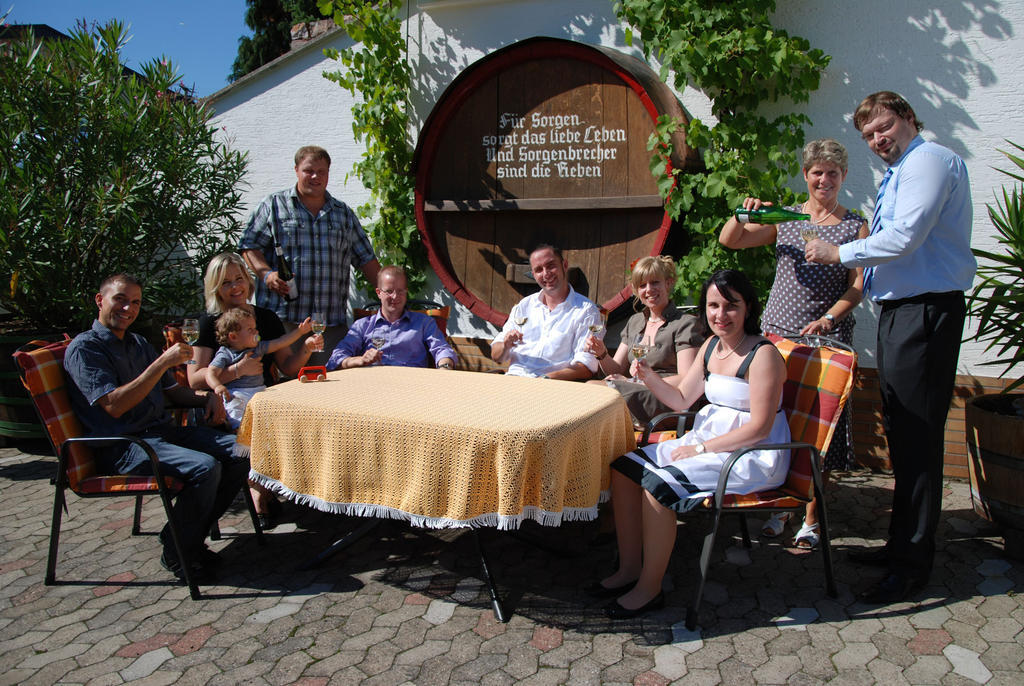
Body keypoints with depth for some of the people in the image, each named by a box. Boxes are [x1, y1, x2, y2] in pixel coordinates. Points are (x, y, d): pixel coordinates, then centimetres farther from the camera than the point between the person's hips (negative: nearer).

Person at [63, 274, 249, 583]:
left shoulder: (138, 343, 20)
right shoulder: (84, 348, -6)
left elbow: (172, 391, 24)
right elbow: (114, 405, -19)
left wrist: (207, 398, 3)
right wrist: (162, 362, -21)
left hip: (163, 431, 8)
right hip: (124, 446, -8)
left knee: (240, 452, -10)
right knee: (204, 467, -30)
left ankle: (189, 535, 3)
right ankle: (176, 553, -6)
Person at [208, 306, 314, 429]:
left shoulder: (258, 347, 18)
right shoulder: (224, 354, 1)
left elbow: (279, 343, 20)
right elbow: (211, 373, -7)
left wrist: (299, 331, 16)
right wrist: (218, 386, -29)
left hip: (259, 390, 5)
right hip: (236, 393, -5)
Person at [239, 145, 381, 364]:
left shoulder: (344, 213, 19)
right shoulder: (273, 205, 9)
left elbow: (366, 259, 18)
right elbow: (249, 246, 5)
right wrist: (266, 274, -13)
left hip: (332, 321, 3)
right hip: (283, 318, -2)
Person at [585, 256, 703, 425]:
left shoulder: (686, 323, -2)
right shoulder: (634, 322, 19)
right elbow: (617, 370, 18)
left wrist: (635, 382, -14)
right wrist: (602, 354, -4)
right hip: (636, 393, 6)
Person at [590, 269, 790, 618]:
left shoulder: (763, 354, -15)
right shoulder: (711, 346, 8)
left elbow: (759, 427, -18)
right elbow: (681, 400, 12)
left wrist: (701, 449, -17)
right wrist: (649, 375, -6)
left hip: (752, 457, -8)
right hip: (709, 440, 8)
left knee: (658, 484, -25)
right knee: (624, 467, -4)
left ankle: (650, 588, -7)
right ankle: (629, 569, 5)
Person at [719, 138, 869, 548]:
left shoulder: (856, 227, 6)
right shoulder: (784, 219, 10)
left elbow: (858, 285, -2)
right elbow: (728, 241, 5)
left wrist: (828, 319, -18)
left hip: (827, 339, -2)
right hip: (777, 330, 2)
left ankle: (811, 519, 12)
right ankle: (780, 506, 21)